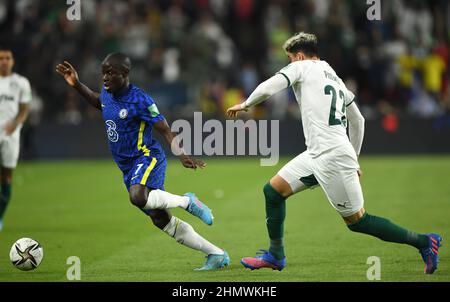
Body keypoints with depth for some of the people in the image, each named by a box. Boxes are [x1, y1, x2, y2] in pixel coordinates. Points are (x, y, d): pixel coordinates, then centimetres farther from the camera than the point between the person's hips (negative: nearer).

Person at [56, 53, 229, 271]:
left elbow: (165, 131, -17)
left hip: (147, 158, -8)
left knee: (138, 197, -39)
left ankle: (187, 201, -13)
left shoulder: (139, 101, -16)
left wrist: (181, 155, -31)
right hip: (128, 168, 8)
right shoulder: (107, 93, 6)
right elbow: (98, 101, 32)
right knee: (162, 221, 5)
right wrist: (77, 85, 21)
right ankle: (217, 255, 14)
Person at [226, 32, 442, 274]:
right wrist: (353, 159, 32)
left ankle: (423, 242, 1)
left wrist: (245, 105, 7)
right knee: (272, 191, 11)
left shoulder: (302, 67, -1)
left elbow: (268, 88, -12)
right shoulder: (334, 78, 22)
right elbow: (357, 120, 25)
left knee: (356, 221, -4)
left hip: (331, 157, -9)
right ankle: (275, 256, 18)